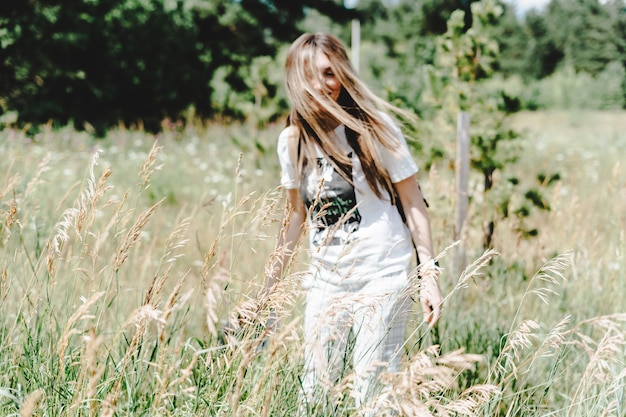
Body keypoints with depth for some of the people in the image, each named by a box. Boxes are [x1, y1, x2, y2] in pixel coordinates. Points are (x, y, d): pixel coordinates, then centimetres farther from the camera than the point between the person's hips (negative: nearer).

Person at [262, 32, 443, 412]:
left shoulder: (374, 129, -10)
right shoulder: (292, 141, 2)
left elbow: (413, 203, -6)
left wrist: (429, 274, -12)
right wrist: (271, 284, 15)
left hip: (383, 277, -4)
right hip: (326, 280, 4)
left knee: (372, 391, -6)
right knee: (314, 390, 5)